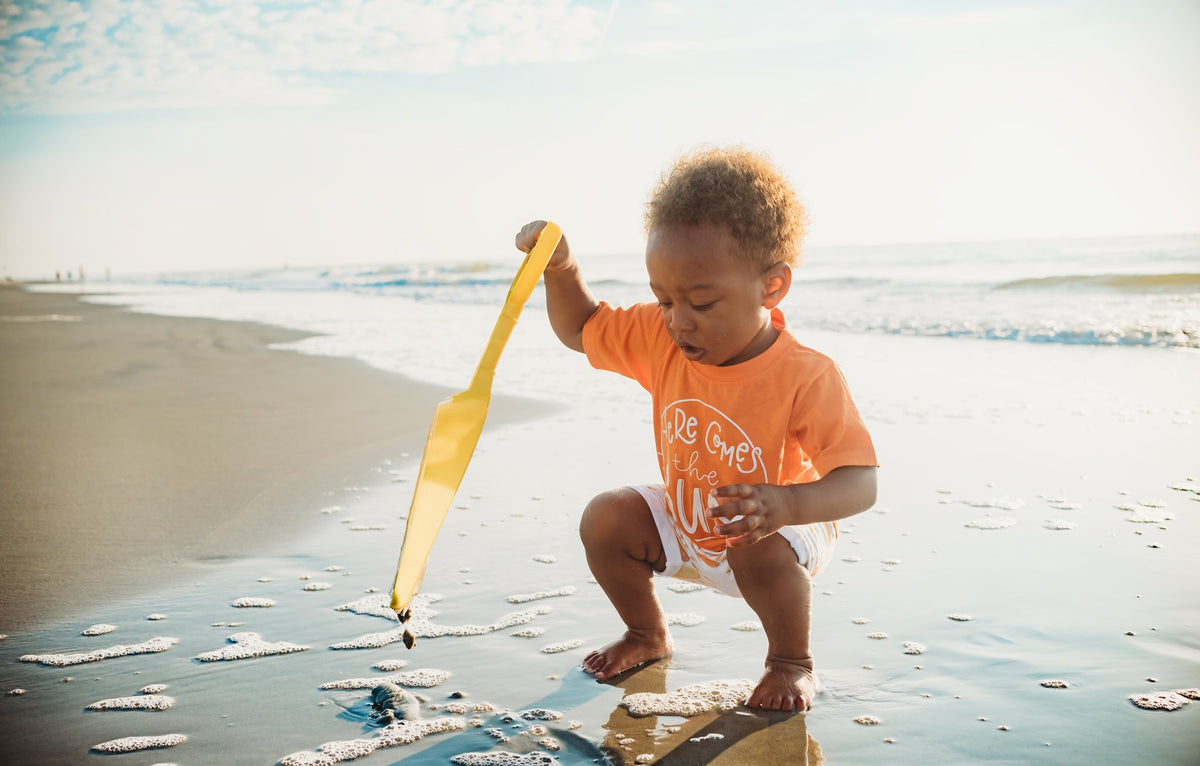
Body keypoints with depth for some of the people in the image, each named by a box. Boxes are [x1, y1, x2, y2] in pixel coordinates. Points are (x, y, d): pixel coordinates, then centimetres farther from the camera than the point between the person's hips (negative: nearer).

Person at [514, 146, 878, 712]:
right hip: (684, 526, 6)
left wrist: (785, 504, -54)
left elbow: (860, 482, -34)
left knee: (762, 553, -35)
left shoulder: (806, 379, -32)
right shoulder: (660, 340, -15)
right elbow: (581, 330, 1)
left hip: (784, 531, -5)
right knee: (606, 519, -11)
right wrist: (560, 269, -19)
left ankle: (791, 661, -3)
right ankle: (647, 634, 16)